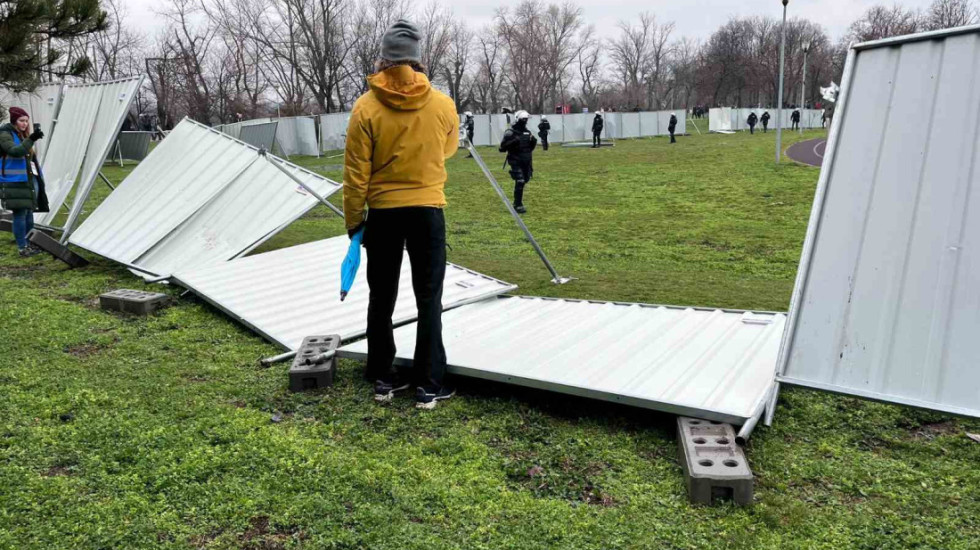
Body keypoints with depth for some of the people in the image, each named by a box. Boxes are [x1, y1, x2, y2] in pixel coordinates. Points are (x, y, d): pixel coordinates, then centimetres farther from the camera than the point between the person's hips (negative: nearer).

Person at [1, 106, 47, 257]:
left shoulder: (23, 135, 18)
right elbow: (14, 151, -24)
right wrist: (31, 139, -32)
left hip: (30, 180, 8)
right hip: (16, 182, -8)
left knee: (29, 214, 12)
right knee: (20, 214, -7)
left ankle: (29, 243, 21)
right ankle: (22, 247, -1)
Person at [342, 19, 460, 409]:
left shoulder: (366, 107, -8)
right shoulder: (443, 104, -3)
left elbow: (356, 172, -6)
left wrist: (353, 220, 4)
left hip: (383, 213, 0)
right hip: (428, 210, 0)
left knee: (382, 299, 12)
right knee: (429, 300, 5)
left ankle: (383, 379, 21)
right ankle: (428, 385, 8)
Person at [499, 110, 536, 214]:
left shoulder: (527, 132, 11)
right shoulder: (510, 133, -10)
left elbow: (530, 147, 20)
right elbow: (502, 148, -14)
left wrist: (533, 141, -2)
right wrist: (514, 141, -25)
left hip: (526, 161, 7)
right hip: (516, 161, -7)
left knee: (524, 180, 14)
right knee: (519, 182, -14)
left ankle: (518, 202, 34)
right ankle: (518, 205, -6)